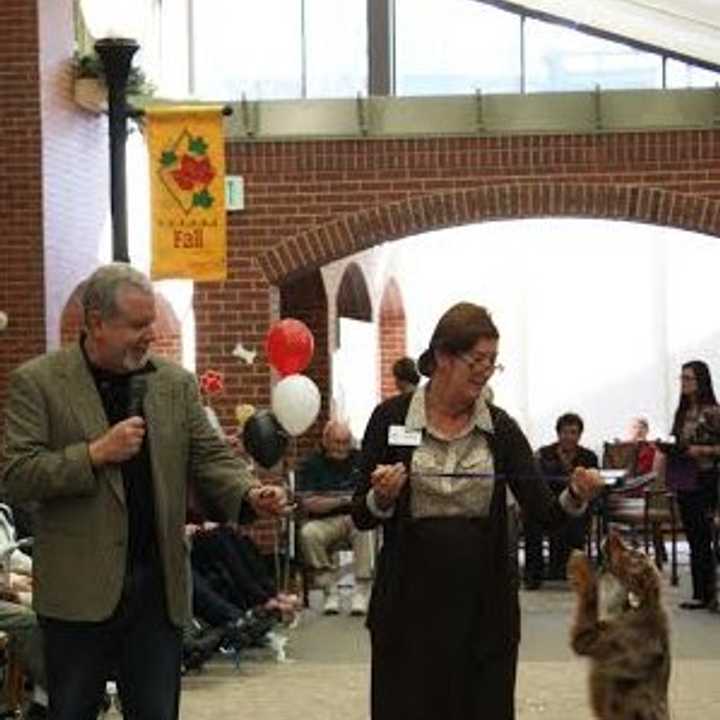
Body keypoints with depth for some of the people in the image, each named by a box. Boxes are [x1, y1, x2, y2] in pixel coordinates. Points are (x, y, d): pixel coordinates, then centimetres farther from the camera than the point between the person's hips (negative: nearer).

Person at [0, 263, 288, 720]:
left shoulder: (177, 383, 8)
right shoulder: (37, 382, -4)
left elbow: (210, 458, 7)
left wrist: (250, 495, -13)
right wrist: (95, 454, -18)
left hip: (159, 585, 3)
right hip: (79, 588, -3)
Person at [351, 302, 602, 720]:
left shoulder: (500, 427, 2)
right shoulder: (391, 418, -2)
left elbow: (544, 511, -3)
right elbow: (361, 517, 0)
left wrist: (576, 497, -23)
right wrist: (382, 497, -21)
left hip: (484, 605, 2)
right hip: (409, 602, -2)